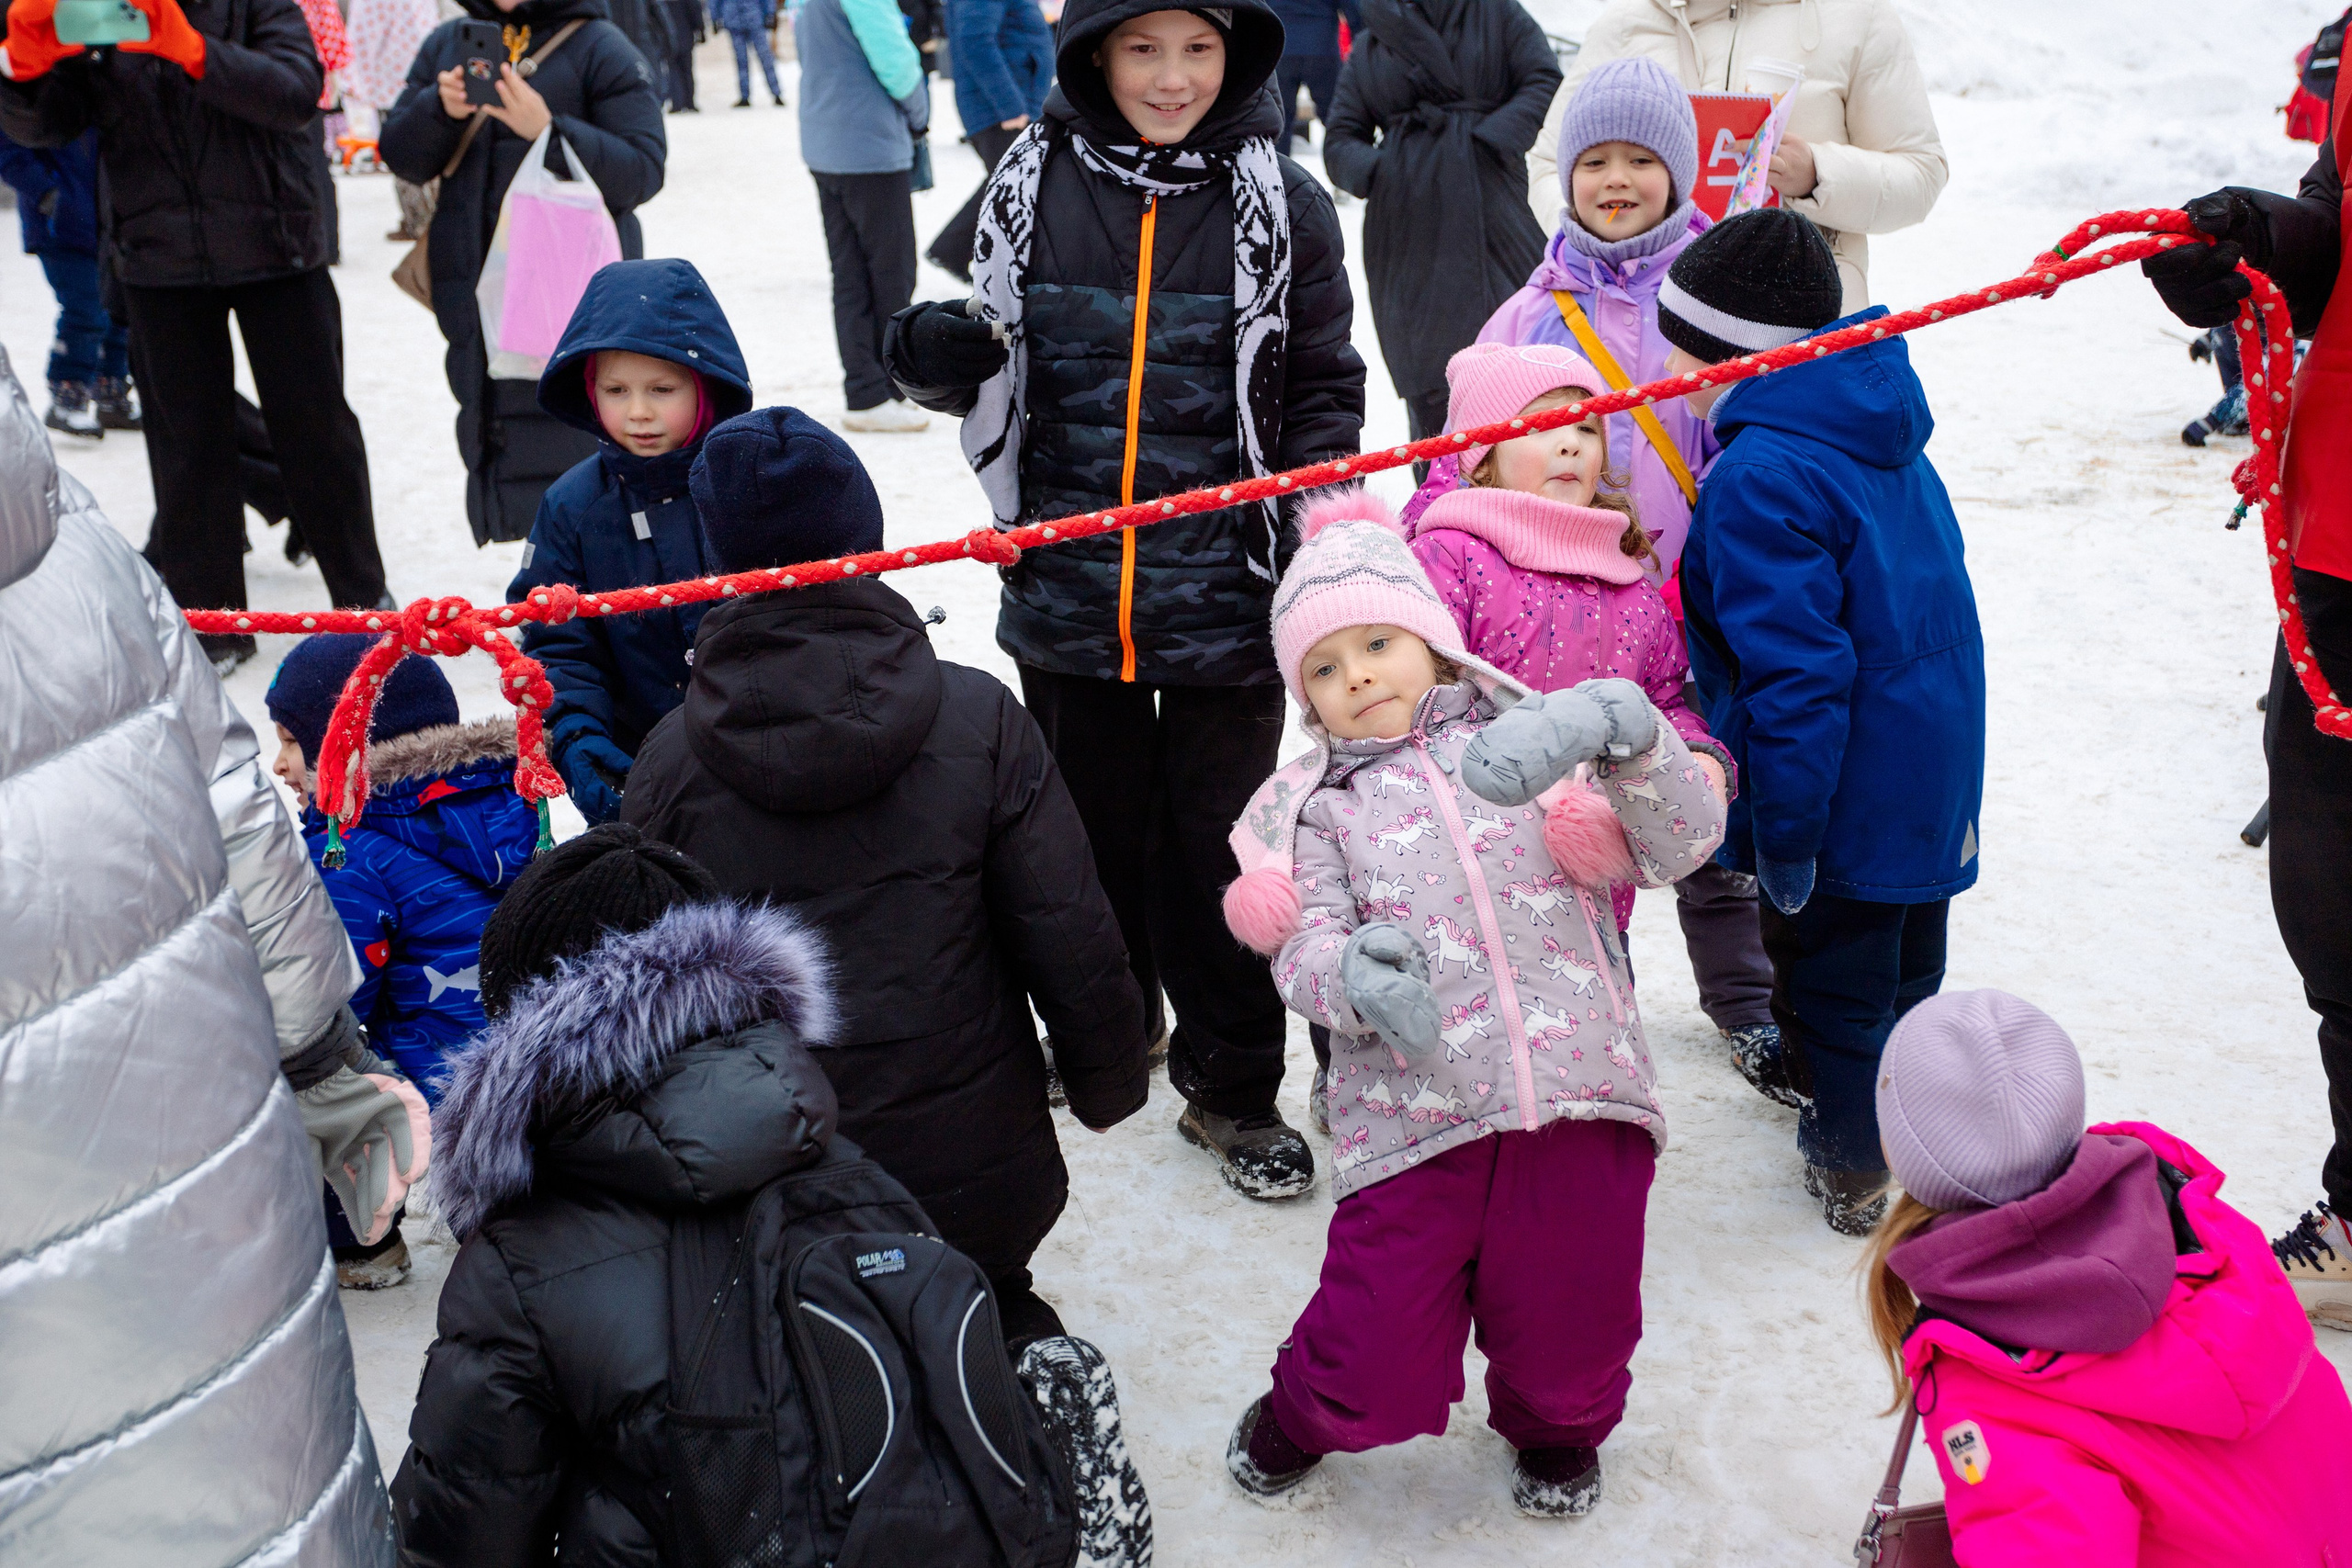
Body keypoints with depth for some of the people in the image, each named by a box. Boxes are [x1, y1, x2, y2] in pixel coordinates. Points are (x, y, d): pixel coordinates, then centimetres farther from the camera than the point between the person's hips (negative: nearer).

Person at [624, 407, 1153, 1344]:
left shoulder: (671, 759, -6)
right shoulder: (978, 719, -9)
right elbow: (1071, 939, -6)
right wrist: (1109, 1080, 10)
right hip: (979, 1178, 0)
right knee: (981, 1292, 26)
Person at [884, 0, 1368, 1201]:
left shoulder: (1279, 204, -2)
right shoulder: (1032, 187, 1)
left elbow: (1323, 388, 5)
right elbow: (995, 376, 12)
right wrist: (935, 362, -9)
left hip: (1225, 596, -2)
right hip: (1068, 592, 2)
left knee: (1219, 842, 6)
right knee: (1095, 830, 17)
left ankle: (1229, 1089, 23)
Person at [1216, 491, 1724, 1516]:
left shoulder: (1529, 743, 12)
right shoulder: (1317, 803, 13)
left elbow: (1684, 841, 1)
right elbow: (1305, 946, 0)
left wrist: (1615, 726, -16)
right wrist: (1352, 978, -24)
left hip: (1578, 1091, 1)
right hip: (1415, 1111, 0)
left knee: (1571, 1322, 12)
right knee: (1378, 1362, -1)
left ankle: (1556, 1429, 49)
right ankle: (1305, 1416, 36)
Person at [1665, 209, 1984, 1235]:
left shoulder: (1761, 478, -26)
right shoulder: (1884, 437, 4)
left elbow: (1796, 674, -29)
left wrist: (1784, 838, -23)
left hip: (1850, 791, -9)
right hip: (1932, 763, 9)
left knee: (1832, 967, 10)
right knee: (1906, 960, 25)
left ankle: (1854, 1167, 26)